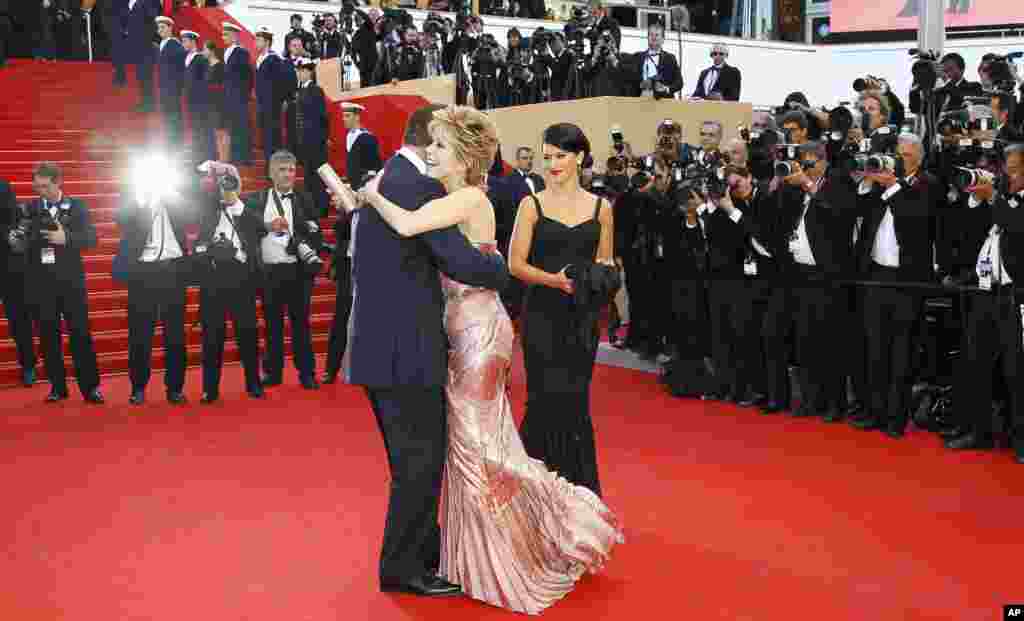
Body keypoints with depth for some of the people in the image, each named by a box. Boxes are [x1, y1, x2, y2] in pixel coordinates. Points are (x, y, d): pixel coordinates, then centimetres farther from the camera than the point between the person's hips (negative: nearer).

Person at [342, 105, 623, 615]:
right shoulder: (450, 203, 11)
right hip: (464, 332, 9)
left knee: (475, 445, 2)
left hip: (478, 333, -9)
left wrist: (374, 195, -13)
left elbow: (406, 226, -31)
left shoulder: (469, 199, -17)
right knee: (472, 443, 17)